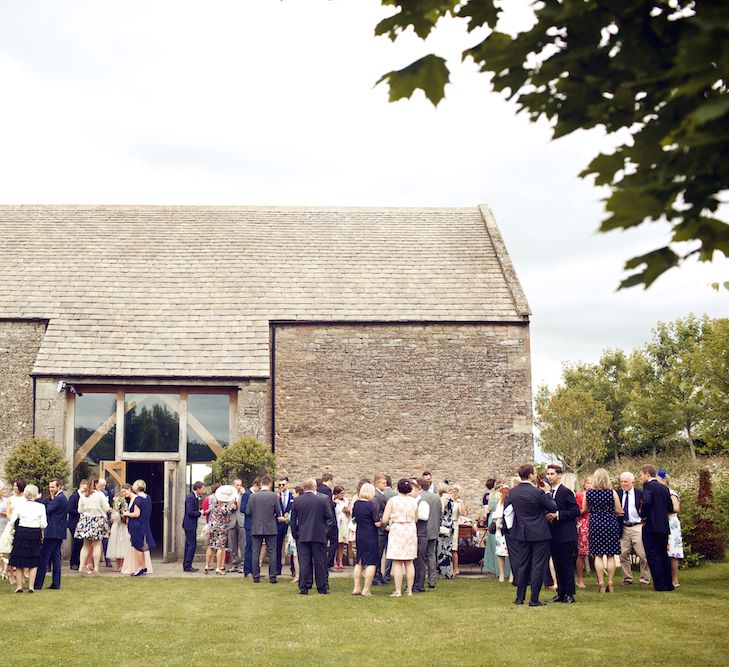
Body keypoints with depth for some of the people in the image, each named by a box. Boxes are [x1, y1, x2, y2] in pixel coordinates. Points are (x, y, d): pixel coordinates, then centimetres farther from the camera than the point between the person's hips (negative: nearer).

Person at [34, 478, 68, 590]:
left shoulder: (59, 498, -16)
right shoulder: (62, 497, 16)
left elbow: (46, 510, -19)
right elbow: (50, 509, 14)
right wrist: (52, 498, 4)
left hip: (53, 532, -10)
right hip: (58, 532, 10)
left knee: (44, 557, -6)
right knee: (56, 557, 10)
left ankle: (38, 583, -4)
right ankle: (56, 583, 11)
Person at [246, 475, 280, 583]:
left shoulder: (253, 496, -5)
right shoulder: (273, 496, -9)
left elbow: (248, 511, -1)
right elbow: (278, 512, -5)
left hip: (256, 528, 1)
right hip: (271, 528, -1)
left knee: (255, 553, 8)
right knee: (272, 553, 6)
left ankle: (256, 577, 8)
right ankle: (272, 577, 4)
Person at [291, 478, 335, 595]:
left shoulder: (297, 501, 0)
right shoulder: (324, 499, -5)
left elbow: (293, 520, 6)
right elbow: (330, 517, -3)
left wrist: (295, 535, 15)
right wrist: (326, 531, 8)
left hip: (302, 537, 1)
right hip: (319, 536, -1)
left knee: (304, 563, 4)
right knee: (320, 563, 7)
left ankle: (304, 588, 3)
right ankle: (322, 588, 11)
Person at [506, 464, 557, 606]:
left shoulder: (512, 492, -1)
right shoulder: (538, 492, -18)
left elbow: (506, 509, 10)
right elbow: (553, 507, -8)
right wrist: (547, 493, 3)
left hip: (522, 534, 5)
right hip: (539, 534, -5)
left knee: (523, 565, 15)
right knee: (538, 566, 1)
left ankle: (520, 598, 17)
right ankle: (534, 600, 1)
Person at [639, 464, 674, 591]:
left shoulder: (648, 485, -9)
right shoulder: (664, 488, 14)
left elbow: (646, 501, -25)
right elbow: (670, 508, 15)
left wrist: (643, 516, -11)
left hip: (651, 526, -8)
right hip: (664, 526, 8)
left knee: (653, 556, -4)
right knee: (664, 555, 14)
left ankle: (660, 585, -6)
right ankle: (668, 584, 17)